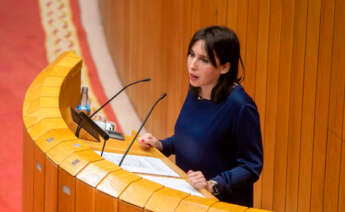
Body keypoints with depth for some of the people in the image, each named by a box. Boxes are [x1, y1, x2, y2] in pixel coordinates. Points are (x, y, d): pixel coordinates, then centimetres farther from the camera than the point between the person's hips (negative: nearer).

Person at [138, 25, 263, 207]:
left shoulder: (239, 106, -18)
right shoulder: (195, 91, 5)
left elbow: (251, 167, -14)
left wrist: (213, 185, -24)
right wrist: (160, 145, 7)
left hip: (224, 202, -7)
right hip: (185, 193, 7)